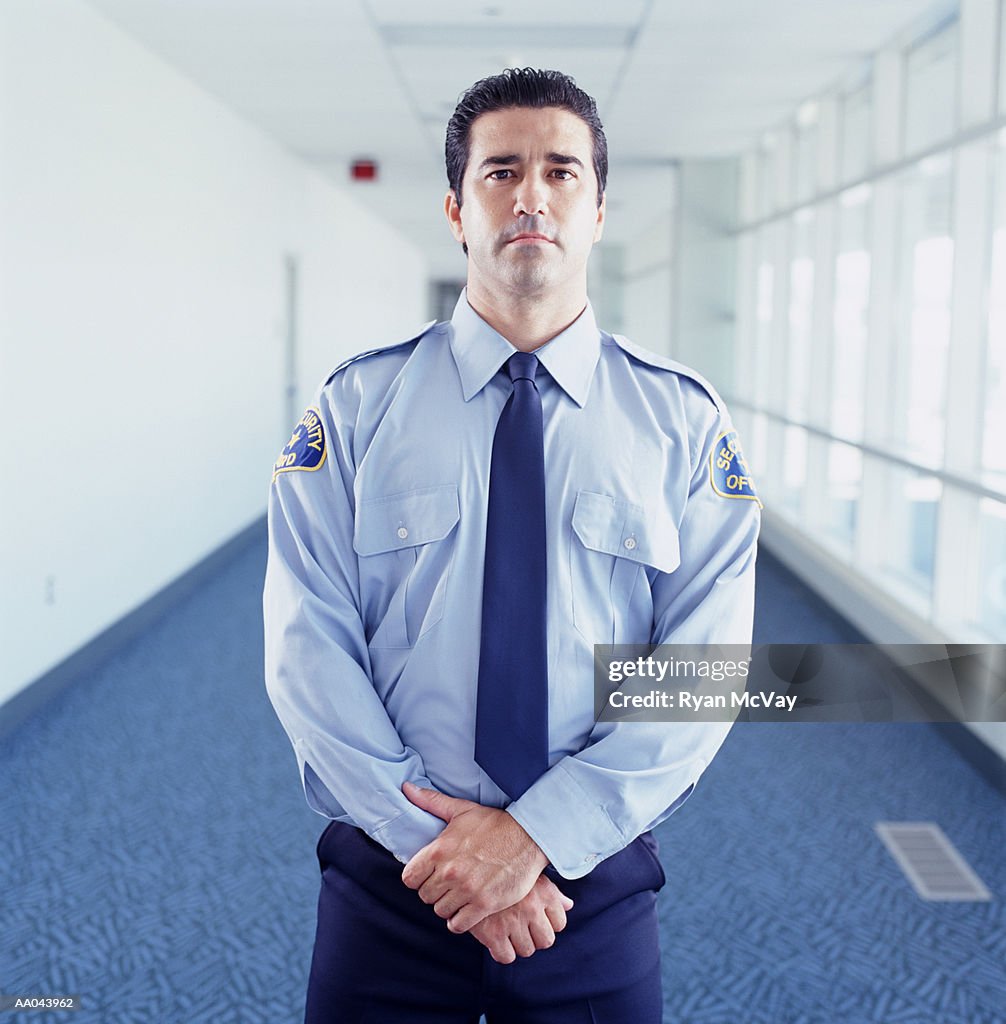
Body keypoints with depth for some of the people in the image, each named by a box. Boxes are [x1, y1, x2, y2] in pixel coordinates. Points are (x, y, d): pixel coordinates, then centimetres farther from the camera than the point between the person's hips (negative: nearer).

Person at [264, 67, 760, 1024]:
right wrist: (436, 834, -16)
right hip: (389, 886, 0)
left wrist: (536, 834, -17)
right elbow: (306, 646, -8)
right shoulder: (357, 406, -3)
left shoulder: (683, 421, -2)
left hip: (596, 888, 1)